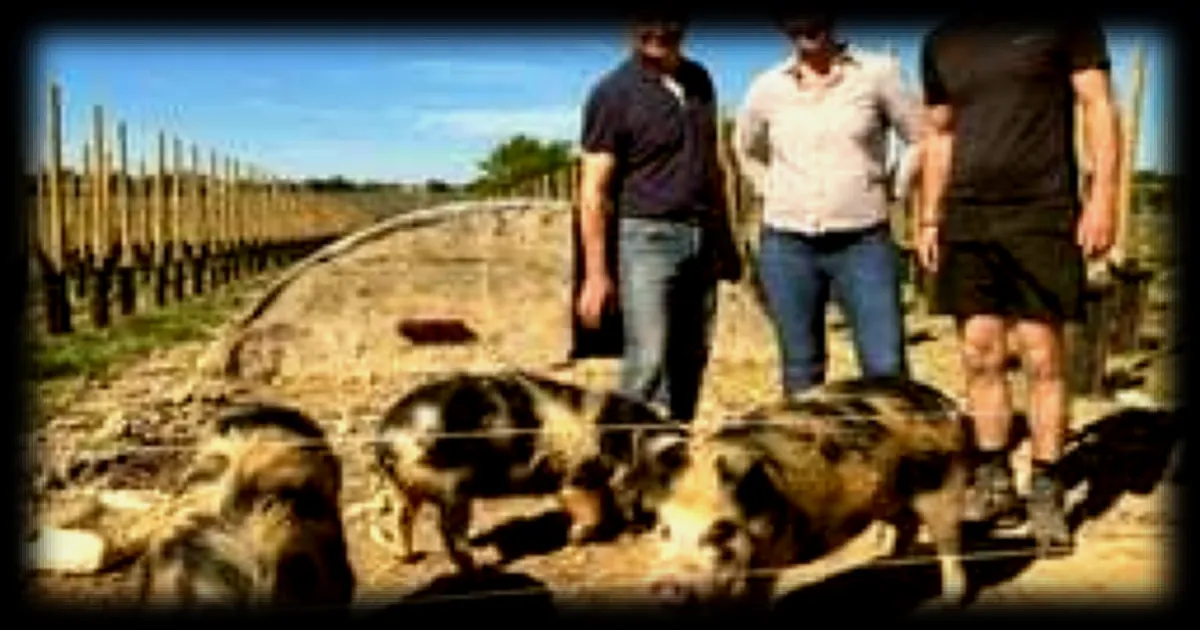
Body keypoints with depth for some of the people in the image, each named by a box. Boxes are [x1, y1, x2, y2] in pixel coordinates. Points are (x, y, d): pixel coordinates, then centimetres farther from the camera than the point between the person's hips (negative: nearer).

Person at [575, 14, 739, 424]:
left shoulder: (699, 80, 13)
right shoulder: (613, 93, -6)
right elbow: (594, 190, -9)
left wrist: (725, 241, 19)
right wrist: (596, 274, -14)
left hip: (702, 240, 6)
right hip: (647, 238, -6)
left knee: (692, 360, 7)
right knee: (648, 362, -12)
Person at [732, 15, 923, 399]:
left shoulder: (876, 73, -1)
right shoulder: (767, 88, 6)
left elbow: (923, 140, 6)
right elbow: (746, 150, 24)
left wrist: (894, 191, 2)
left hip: (863, 242, -2)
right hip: (786, 245, 2)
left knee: (888, 370, -8)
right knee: (801, 374, 7)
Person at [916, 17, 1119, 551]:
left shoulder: (1066, 25, 4)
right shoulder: (941, 42, 16)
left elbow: (1097, 106, 1)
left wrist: (1103, 196, -9)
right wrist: (929, 219, 14)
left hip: (1041, 213, -4)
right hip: (965, 218, 4)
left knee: (1041, 357, -3)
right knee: (980, 355, 5)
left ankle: (1045, 492, 7)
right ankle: (994, 485, 16)